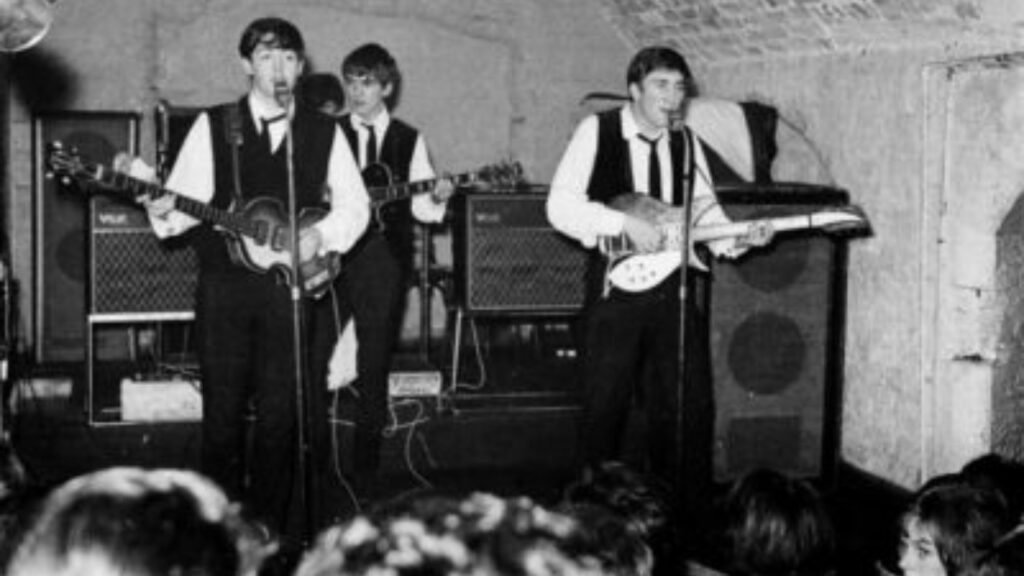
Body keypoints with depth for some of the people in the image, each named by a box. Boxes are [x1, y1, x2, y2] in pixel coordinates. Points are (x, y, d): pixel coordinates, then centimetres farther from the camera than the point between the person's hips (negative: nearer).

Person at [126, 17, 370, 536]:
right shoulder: (212, 125, 4)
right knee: (223, 410, 2)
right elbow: (187, 199, 1)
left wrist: (321, 235, -8)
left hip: (290, 285, 1)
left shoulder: (324, 132, 7)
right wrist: (166, 211, -20)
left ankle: (268, 529, 15)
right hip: (225, 284, -1)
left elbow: (355, 206, 10)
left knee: (279, 412, 2)